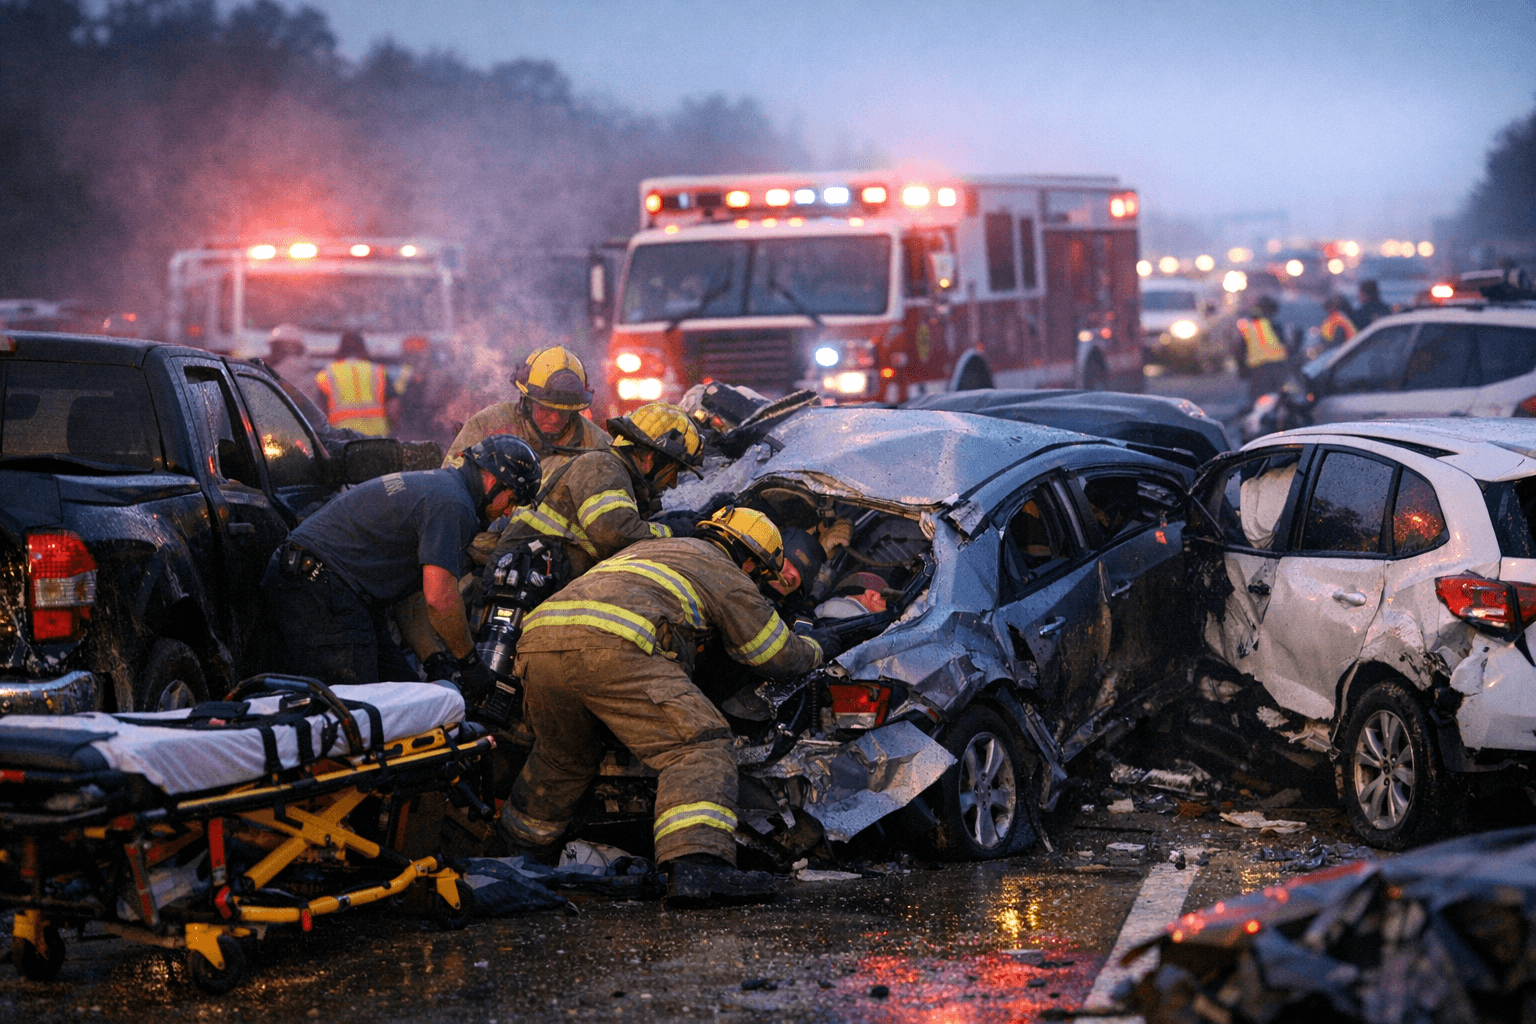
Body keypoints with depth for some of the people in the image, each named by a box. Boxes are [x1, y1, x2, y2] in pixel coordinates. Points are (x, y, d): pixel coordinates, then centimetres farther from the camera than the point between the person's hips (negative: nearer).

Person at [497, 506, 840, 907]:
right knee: (698, 744, -9)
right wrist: (817, 648, 46)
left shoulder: (648, 547, 39)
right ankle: (696, 867, -28)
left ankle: (519, 841, 46)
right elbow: (779, 655, 25)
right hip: (609, 647, -8)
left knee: (563, 755, 31)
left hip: (539, 637, 8)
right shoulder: (726, 574, 20)